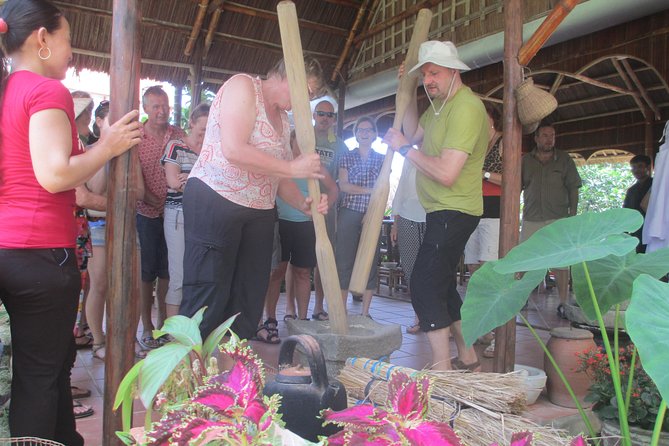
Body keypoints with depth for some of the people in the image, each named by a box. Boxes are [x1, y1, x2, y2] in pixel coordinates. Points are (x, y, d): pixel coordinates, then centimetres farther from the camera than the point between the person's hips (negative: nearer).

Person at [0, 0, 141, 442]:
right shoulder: (47, 90, -11)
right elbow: (54, 175, -22)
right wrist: (109, 146, -9)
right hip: (41, 250, -8)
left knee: (55, 358, 21)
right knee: (39, 372, 4)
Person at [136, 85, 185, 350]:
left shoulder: (179, 136, 5)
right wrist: (155, 202, -14)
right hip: (147, 213, -2)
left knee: (167, 270, 9)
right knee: (147, 271, 5)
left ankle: (163, 321, 23)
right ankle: (147, 328, 16)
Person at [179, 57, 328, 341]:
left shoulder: (283, 119, 18)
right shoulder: (242, 86, -6)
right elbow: (234, 150, -20)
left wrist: (303, 204, -2)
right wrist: (292, 167, -16)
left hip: (259, 212, 8)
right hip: (214, 200, -8)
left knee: (249, 301, 8)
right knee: (207, 300, -6)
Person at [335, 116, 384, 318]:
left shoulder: (382, 159, 12)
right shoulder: (347, 157, 8)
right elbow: (343, 185, -2)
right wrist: (369, 190, -10)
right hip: (349, 214, -1)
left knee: (370, 262, 1)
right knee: (345, 261, -3)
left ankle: (365, 312, 9)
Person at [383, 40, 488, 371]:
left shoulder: (466, 108, -19)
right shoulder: (439, 104, 14)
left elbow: (447, 173, -26)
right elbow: (414, 135, 15)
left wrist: (404, 148, -16)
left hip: (453, 212, -11)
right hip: (443, 211, 11)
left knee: (425, 285, -13)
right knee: (442, 285, 16)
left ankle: (442, 370, -6)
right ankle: (467, 358, 29)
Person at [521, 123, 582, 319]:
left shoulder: (564, 160, 6)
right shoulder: (525, 161, 8)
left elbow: (573, 188, 6)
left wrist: (573, 215, -1)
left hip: (558, 219, -1)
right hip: (531, 220, 1)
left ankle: (563, 303, 7)